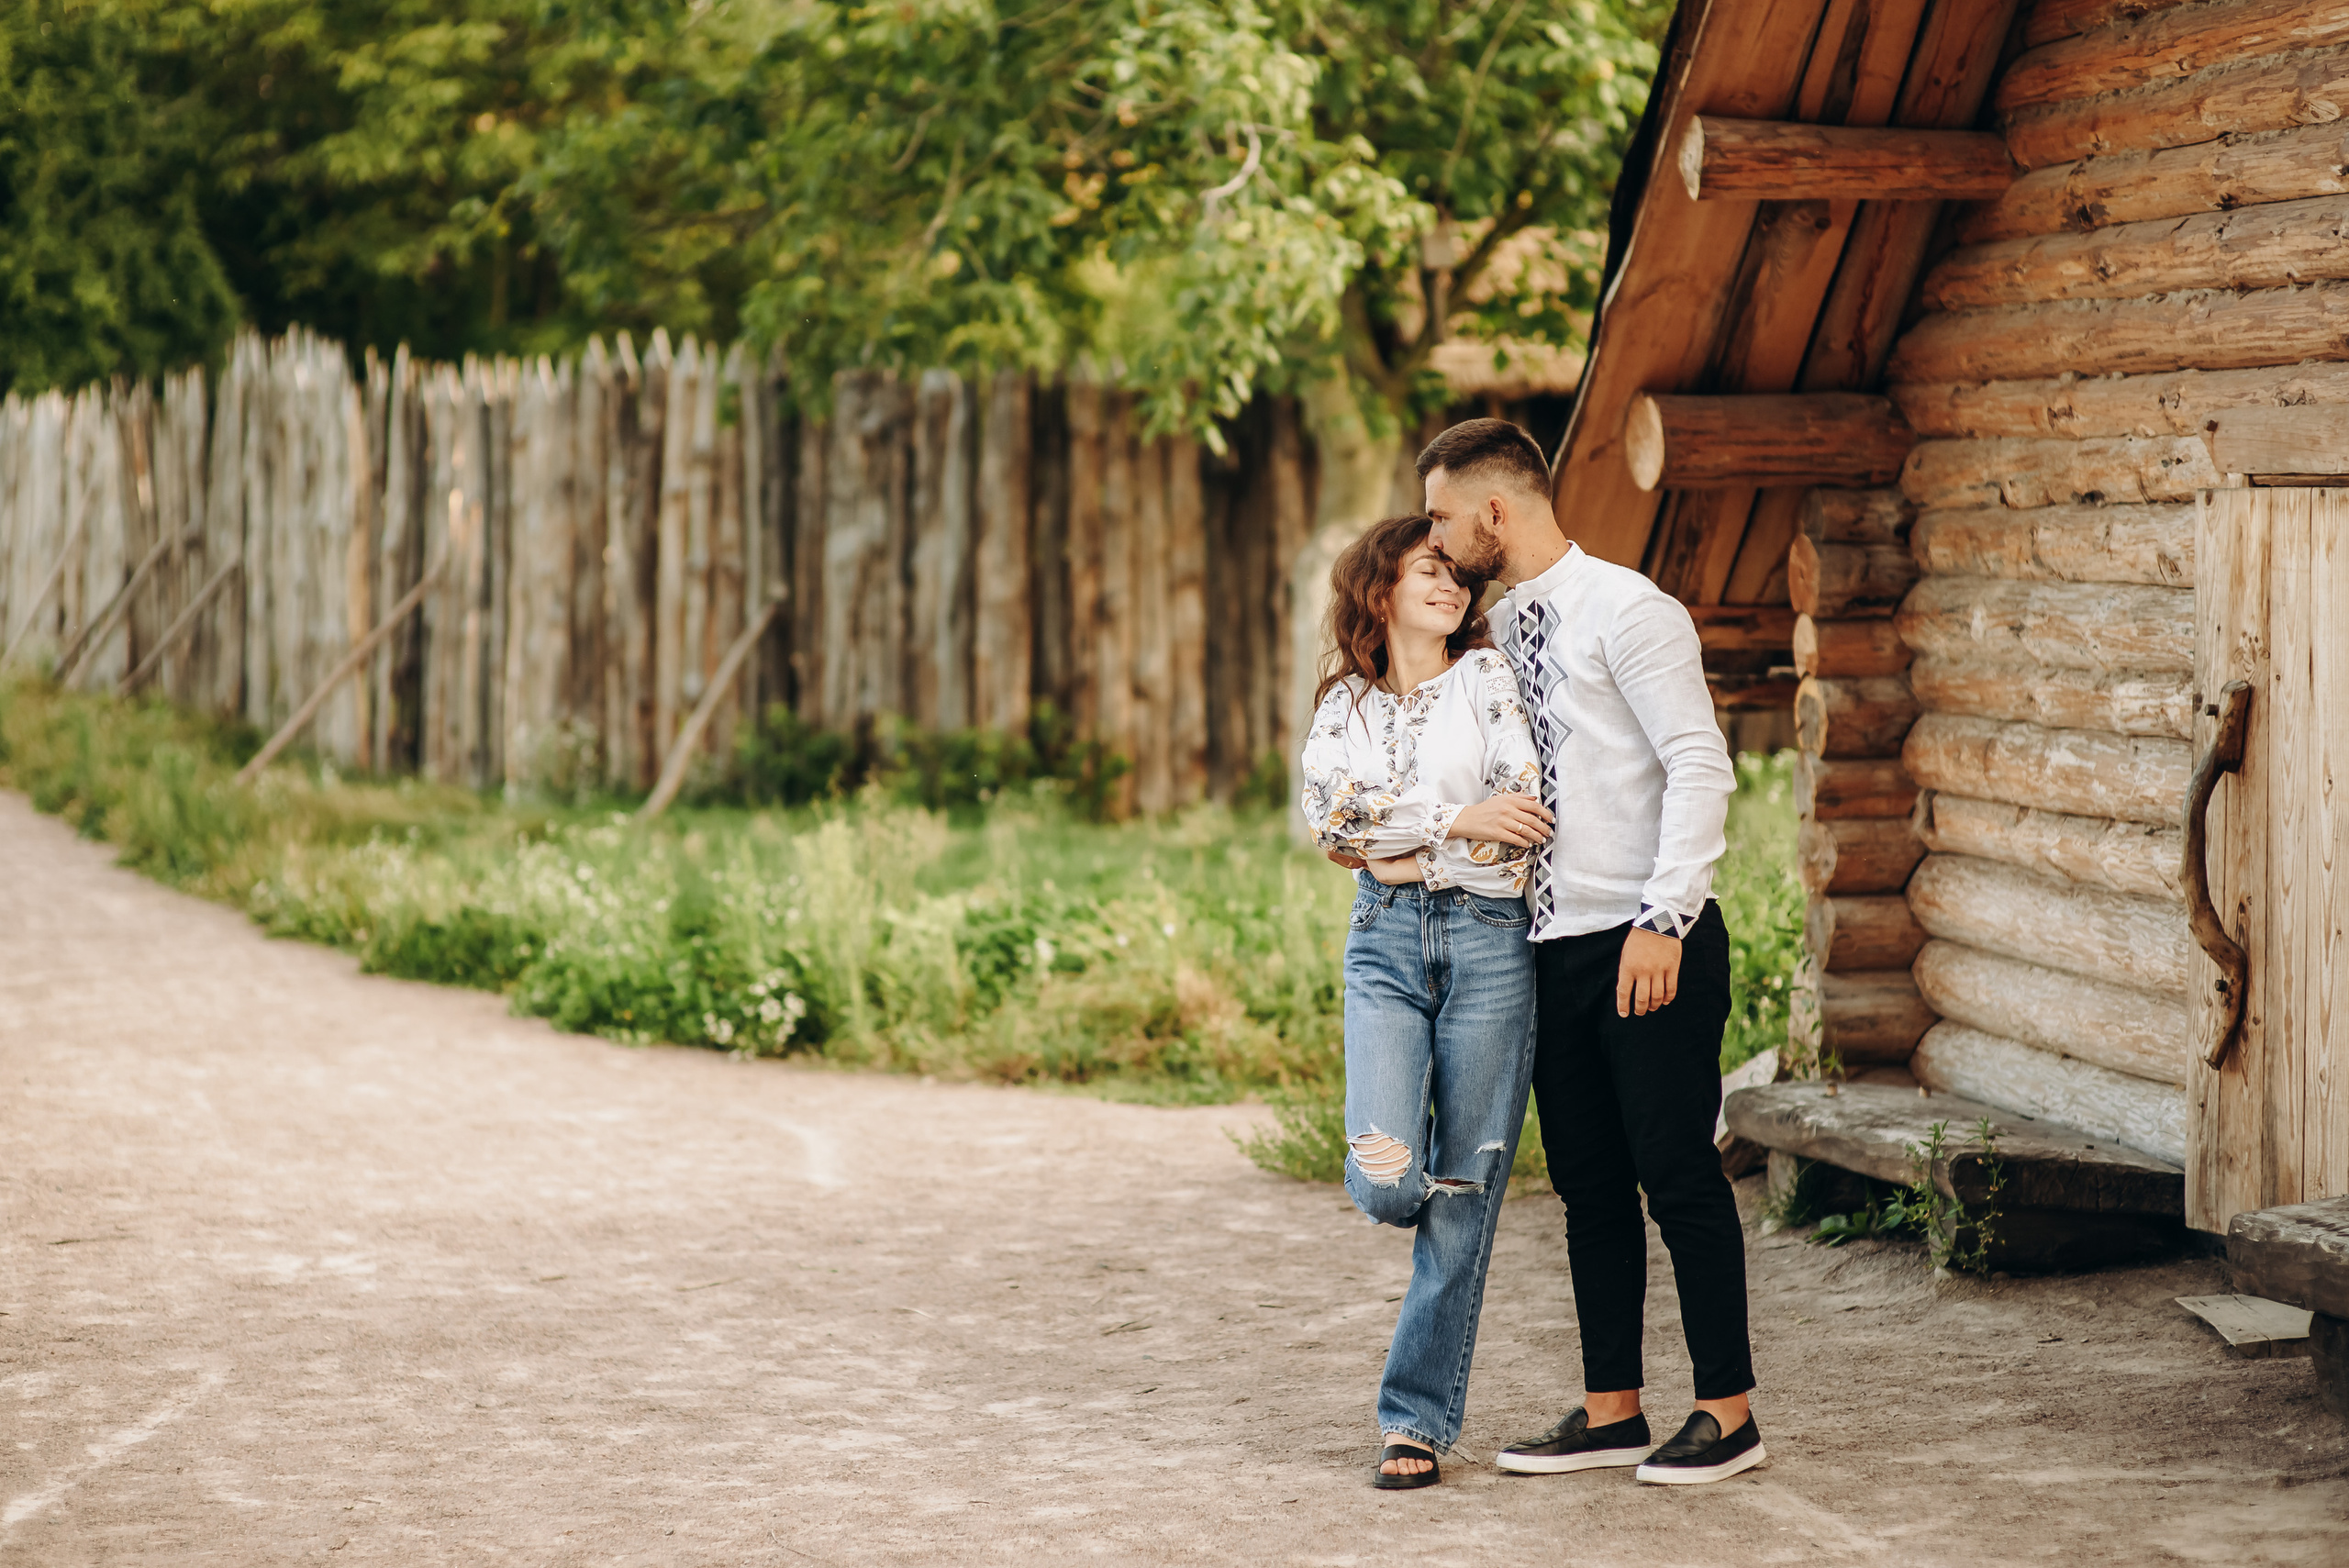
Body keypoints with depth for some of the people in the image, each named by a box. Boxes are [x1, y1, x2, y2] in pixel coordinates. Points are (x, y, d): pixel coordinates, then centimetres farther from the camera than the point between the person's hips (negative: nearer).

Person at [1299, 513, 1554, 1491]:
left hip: (1488, 941, -2)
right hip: (1384, 947, 2)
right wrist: (1459, 819, -11)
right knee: (1383, 1176, -16)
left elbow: (1525, 811, -7)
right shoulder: (1344, 705, 14)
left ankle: (1420, 1419, 4)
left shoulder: (1487, 676, 6)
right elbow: (1328, 816, -3)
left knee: (1463, 1193, -3)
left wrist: (1388, 848, -4)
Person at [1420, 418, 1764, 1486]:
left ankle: (1727, 1412, 6)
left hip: (1649, 943, -7)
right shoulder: (1500, 629, 14)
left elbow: (1700, 766, -15)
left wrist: (1662, 922, -21)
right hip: (1553, 945, 8)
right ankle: (1611, 1409, 17)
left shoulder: (1625, 612, -10)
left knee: (1678, 1173, -3)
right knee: (1589, 1183, 10)